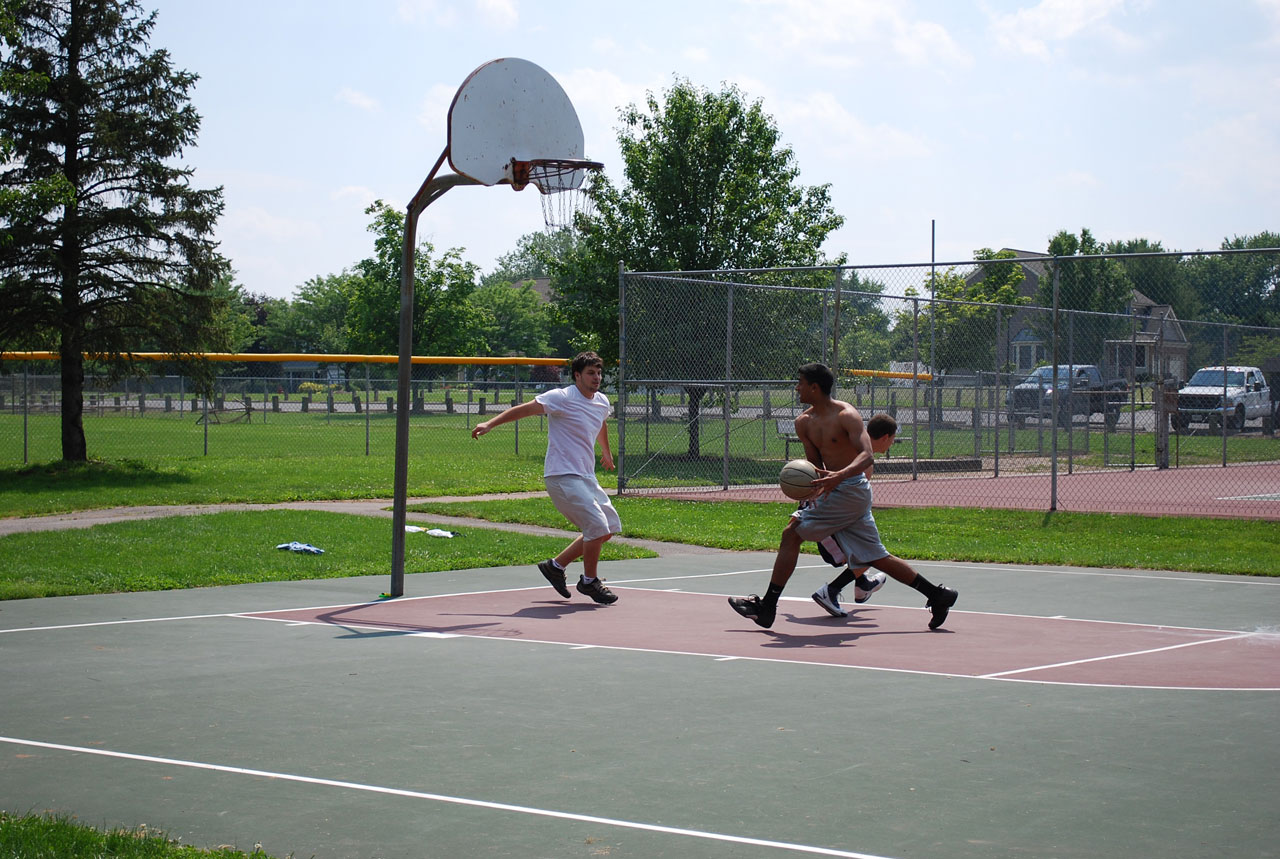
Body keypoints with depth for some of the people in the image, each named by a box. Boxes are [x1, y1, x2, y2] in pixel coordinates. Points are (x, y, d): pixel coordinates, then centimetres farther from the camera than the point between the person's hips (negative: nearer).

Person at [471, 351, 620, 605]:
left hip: (586, 477, 9)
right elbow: (523, 409, -16)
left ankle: (556, 565, 19)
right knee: (597, 526, -17)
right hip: (562, 476, -9)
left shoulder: (602, 402, 11)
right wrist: (490, 424, -25)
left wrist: (606, 452, 49)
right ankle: (589, 581, 4)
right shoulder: (562, 398, -13)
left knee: (610, 527, 10)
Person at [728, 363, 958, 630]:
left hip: (852, 490, -9)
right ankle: (937, 596, 15)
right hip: (835, 489, 9)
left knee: (791, 534, -11)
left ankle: (766, 607, -7)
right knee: (876, 557, 11)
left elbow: (867, 457, -23)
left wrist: (839, 476, -40)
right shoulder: (805, 422, 11)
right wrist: (819, 484, -10)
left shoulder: (846, 415, -13)